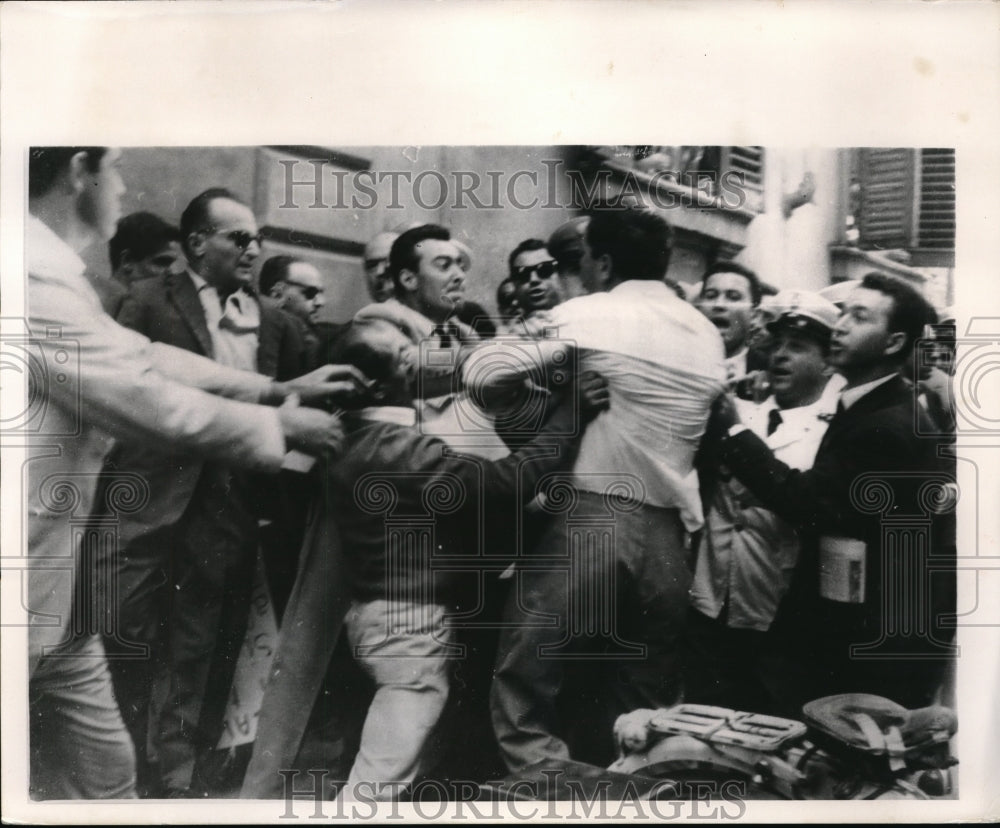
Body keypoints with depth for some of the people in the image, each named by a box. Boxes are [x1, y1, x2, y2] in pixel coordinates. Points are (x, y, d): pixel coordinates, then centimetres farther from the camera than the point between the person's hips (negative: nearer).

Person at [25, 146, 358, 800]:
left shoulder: (53, 272, 10)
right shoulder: (36, 275, -23)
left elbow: (146, 360, 10)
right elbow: (160, 405, -22)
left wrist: (280, 388, 8)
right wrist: (283, 424, -6)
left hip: (55, 580, 10)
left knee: (105, 769, 18)